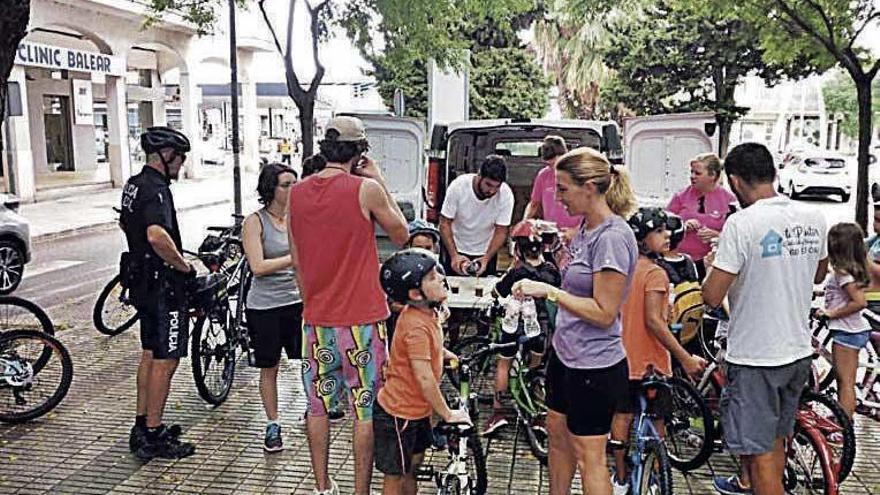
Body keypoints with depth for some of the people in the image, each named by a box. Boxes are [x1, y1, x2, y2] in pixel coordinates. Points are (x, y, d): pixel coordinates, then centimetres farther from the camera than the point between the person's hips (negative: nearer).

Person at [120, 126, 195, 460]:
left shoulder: (133, 185, 12)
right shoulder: (156, 189, -20)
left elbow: (124, 223, 30)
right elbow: (157, 236, -37)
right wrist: (184, 266, -23)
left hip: (141, 279, 10)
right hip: (163, 283, -10)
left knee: (150, 354, 18)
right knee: (166, 360, -2)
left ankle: (142, 425, 28)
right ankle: (154, 436, 6)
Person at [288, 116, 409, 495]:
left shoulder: (297, 193, 2)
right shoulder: (367, 189, -13)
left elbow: (296, 260, 9)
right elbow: (401, 235, 3)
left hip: (316, 319, 5)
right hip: (361, 320, -5)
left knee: (318, 406, 16)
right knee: (366, 410, 6)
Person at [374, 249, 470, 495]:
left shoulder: (428, 312, -1)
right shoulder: (416, 326, -29)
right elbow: (424, 378, -29)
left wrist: (450, 356, 15)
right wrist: (447, 414, -20)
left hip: (416, 409, 9)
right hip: (398, 413, -9)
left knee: (412, 465, 23)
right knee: (396, 475, 8)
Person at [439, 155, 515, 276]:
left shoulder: (506, 195, -22)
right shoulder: (458, 186, -23)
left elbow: (501, 231, -14)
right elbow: (445, 223, -17)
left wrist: (486, 259, -28)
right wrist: (454, 255, -28)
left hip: (486, 252, 1)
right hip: (456, 250, 0)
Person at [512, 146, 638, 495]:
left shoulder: (612, 237, -22)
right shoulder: (586, 228, 7)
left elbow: (603, 313, -23)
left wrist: (549, 291, -23)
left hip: (594, 366, -10)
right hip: (566, 354, 10)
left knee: (588, 454, 3)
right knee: (557, 431, 21)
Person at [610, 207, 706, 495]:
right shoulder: (655, 273, -18)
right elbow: (653, 321, -25)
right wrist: (685, 358, -24)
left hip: (624, 357, 7)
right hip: (651, 361, -7)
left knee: (623, 416, 14)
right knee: (655, 422, 6)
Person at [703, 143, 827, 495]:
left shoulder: (742, 223, -21)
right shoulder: (813, 218, 1)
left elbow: (712, 296, -20)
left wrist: (712, 266, -1)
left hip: (755, 356, -7)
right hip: (799, 350, 8)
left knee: (760, 452, 2)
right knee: (775, 437, 25)